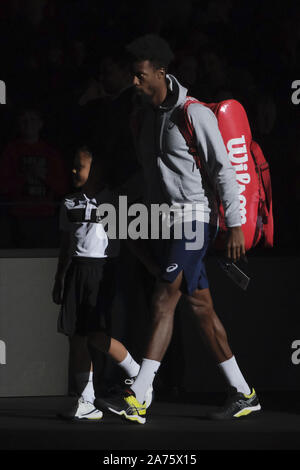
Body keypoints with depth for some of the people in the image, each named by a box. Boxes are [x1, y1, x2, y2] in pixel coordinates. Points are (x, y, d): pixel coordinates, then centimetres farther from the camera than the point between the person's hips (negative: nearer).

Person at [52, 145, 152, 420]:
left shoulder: (112, 201, -1)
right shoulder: (70, 204, 14)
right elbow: (66, 246, 17)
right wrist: (59, 281, 14)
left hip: (103, 270, -5)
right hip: (77, 271, 5)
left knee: (96, 336, -13)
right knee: (77, 335, 0)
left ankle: (139, 376, 10)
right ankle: (86, 403, 3)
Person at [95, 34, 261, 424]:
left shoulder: (195, 115, -13)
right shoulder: (145, 114, 11)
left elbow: (223, 172, -11)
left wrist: (235, 226, -13)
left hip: (193, 219, -8)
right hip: (162, 219, 8)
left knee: (164, 301, -14)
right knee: (200, 306, 8)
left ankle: (137, 399, -19)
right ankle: (243, 394, 14)